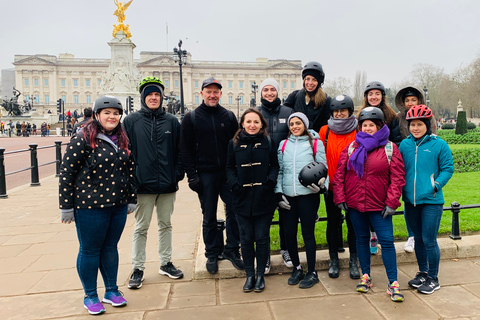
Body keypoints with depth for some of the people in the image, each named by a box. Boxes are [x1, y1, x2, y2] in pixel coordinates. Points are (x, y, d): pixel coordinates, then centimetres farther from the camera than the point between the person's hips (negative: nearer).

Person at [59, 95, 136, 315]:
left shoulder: (123, 141, 8)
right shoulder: (83, 140, -10)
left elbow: (130, 171, 14)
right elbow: (67, 173, -10)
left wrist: (131, 199, 14)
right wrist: (66, 207, -9)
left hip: (118, 206, 5)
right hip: (90, 206, -5)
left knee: (110, 248, 16)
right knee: (89, 251, 9)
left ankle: (111, 291, 32)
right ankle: (90, 296, 26)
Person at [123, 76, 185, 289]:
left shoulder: (172, 121, 6)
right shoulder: (131, 121, 0)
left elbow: (179, 151, 8)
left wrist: (178, 174, -2)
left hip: (168, 184, 3)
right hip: (143, 184, -2)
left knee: (166, 224, 14)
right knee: (141, 228, 7)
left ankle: (166, 263, 28)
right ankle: (137, 269, 20)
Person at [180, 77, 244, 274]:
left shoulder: (229, 116, 8)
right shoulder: (191, 118, 3)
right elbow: (185, 149, 0)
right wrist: (192, 175, -8)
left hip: (228, 173, 2)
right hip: (205, 175, -1)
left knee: (234, 212, 2)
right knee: (209, 217, 8)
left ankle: (232, 250, 19)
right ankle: (212, 254, 22)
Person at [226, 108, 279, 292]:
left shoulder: (268, 142, 2)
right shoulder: (234, 143, 4)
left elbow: (275, 165, 3)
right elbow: (230, 168, 8)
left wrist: (270, 182, -13)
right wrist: (235, 185, -7)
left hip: (264, 199, -1)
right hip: (242, 199, 1)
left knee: (262, 238, 8)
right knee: (246, 239, 10)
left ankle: (260, 275, 24)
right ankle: (249, 275, 25)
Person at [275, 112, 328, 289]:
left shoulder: (315, 143, 4)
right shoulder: (283, 144, 12)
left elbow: (323, 168, 3)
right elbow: (279, 170, 13)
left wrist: (322, 185, -16)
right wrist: (279, 192, 4)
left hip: (308, 194, -3)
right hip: (288, 196, 3)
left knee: (308, 233, 2)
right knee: (289, 233, 6)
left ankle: (312, 273, 19)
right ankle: (297, 268, 27)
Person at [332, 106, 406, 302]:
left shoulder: (390, 148, -2)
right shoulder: (352, 147, 5)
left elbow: (397, 178, -4)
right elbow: (339, 174, 4)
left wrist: (391, 203, -10)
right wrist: (340, 198, -2)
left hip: (379, 205, -3)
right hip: (354, 204, 3)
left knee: (387, 240, -3)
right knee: (362, 239, 14)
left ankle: (393, 283, 10)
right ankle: (366, 276, 28)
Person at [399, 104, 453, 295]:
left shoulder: (439, 145, -4)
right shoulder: (404, 145, 6)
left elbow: (447, 169, -2)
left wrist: (436, 186, -13)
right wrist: (401, 189, 1)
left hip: (431, 201, -4)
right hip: (411, 200, 4)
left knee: (429, 241, 1)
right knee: (418, 239, 17)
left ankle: (433, 279, 19)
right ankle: (422, 273, 34)